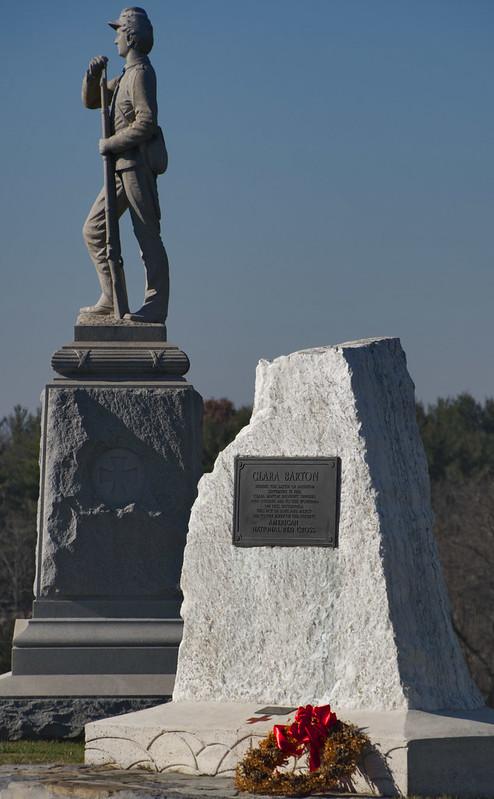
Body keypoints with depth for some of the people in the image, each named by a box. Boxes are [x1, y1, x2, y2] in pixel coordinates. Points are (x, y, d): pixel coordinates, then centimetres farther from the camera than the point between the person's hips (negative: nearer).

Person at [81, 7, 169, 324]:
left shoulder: (141, 74, -11)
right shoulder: (126, 76, 20)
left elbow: (147, 122, -21)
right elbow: (91, 100, 23)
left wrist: (112, 143, -15)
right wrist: (94, 73, 5)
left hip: (138, 163, -10)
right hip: (124, 167, 10)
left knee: (147, 235, -9)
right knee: (94, 229, 10)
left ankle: (156, 305, -10)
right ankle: (111, 299, 10)